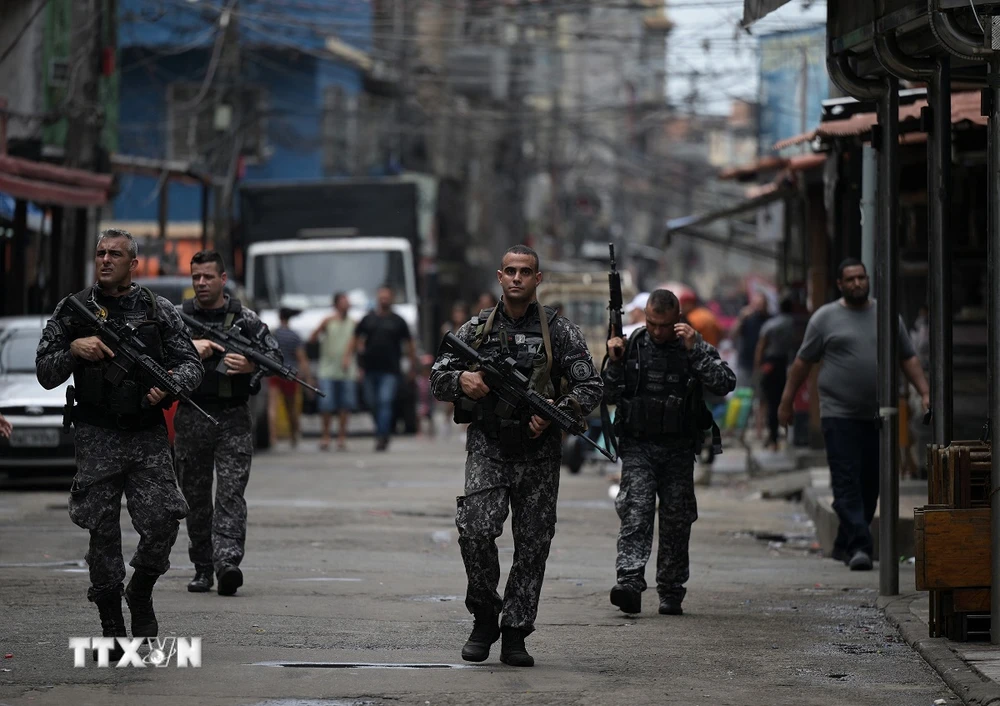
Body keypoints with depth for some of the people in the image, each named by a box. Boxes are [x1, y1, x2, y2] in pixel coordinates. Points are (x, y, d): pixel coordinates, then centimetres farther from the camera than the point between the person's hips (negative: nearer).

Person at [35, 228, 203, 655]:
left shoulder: (158, 311, 8)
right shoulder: (73, 311, 7)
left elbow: (192, 364, 7)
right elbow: (45, 374, 6)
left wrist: (171, 382, -14)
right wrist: (74, 350, -13)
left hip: (149, 436, 0)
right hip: (97, 439, 0)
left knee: (162, 522, -11)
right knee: (103, 532, -1)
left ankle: (140, 595, 17)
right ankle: (111, 628, 9)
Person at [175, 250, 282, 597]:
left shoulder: (244, 319, 5)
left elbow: (275, 356, 6)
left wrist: (252, 366, -14)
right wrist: (191, 347, -19)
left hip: (233, 419, -2)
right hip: (191, 419, 2)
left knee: (230, 493, -12)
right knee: (195, 497, 7)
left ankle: (228, 563, -23)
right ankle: (202, 568, 15)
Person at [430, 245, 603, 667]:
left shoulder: (559, 331, 3)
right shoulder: (477, 328, 7)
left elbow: (590, 387, 0)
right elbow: (437, 378, 9)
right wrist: (461, 380, -14)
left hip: (538, 453, 0)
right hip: (487, 447, 0)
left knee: (533, 545, 1)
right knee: (475, 530, -16)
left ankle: (515, 634, 9)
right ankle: (484, 617, 3)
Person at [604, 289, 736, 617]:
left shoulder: (696, 347, 1)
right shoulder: (632, 346, 4)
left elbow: (726, 384, -13)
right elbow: (609, 396, 8)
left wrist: (695, 350, -18)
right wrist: (615, 363, -8)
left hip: (679, 450, 0)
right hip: (638, 446, 0)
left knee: (676, 519, 4)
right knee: (635, 510, -16)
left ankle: (671, 593, 13)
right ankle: (630, 583, -28)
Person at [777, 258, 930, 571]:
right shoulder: (825, 317, 3)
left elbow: (909, 358, 16)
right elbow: (803, 361, 7)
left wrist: (924, 393, 5)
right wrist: (786, 402, 8)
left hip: (878, 416, 4)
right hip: (840, 416, -4)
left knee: (870, 484, 5)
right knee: (847, 482, -11)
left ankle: (844, 545, 17)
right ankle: (858, 546, -16)